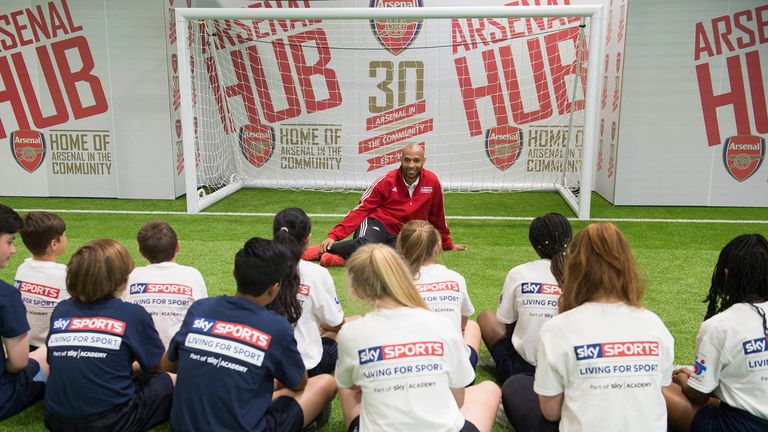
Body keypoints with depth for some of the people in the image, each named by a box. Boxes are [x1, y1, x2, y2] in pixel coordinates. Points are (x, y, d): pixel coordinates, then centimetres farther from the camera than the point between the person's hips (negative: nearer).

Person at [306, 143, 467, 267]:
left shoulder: (432, 182, 1)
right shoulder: (387, 180, -4)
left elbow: (437, 216, 15)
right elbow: (361, 209, -4)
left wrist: (447, 244, 26)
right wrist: (334, 235, -13)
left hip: (399, 237, 2)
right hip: (377, 223, -2)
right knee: (367, 244, -39)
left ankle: (341, 259, -29)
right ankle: (318, 250, -22)